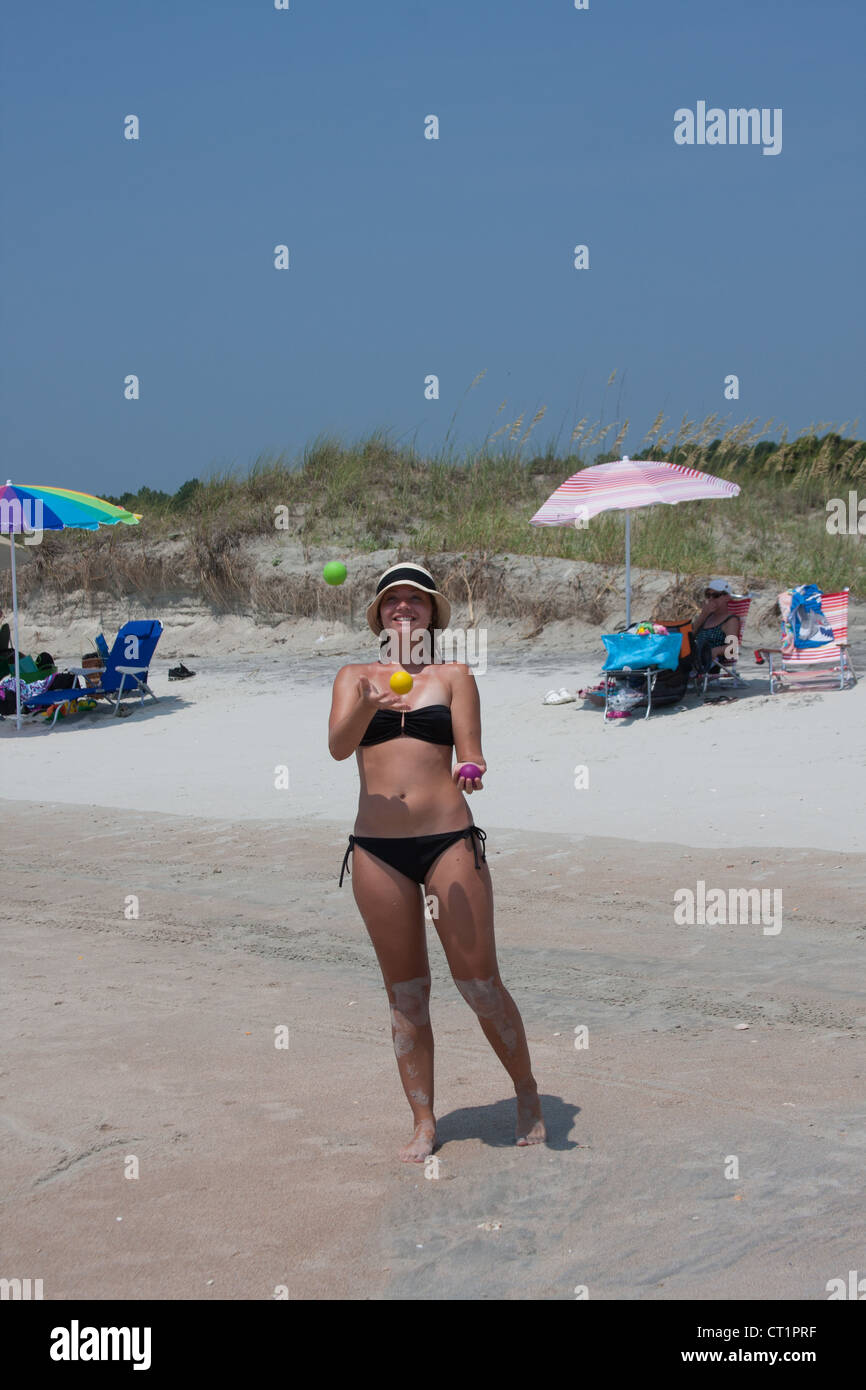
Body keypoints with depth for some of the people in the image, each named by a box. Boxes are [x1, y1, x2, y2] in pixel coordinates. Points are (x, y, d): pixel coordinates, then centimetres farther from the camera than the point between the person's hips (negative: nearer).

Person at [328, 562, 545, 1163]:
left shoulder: (454, 675, 8)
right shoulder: (355, 677, 10)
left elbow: (470, 752, 1)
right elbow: (338, 745, -7)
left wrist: (472, 770, -23)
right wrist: (369, 703, -27)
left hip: (449, 838, -2)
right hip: (377, 848, 2)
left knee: (479, 981, -1)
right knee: (405, 992, 7)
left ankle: (528, 1094, 19)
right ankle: (423, 1122, 17)